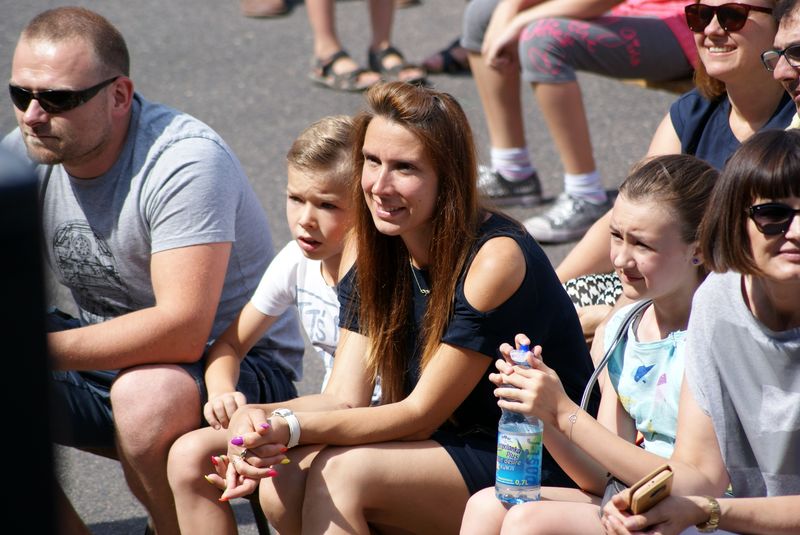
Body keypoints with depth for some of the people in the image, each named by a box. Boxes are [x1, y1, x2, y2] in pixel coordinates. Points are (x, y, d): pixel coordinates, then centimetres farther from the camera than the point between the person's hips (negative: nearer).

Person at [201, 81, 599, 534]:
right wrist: (258, 418, -25)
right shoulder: (369, 250, 1)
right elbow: (345, 398, -4)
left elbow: (421, 413, -19)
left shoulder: (495, 259, -21)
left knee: (343, 471, -27)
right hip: (445, 449, 7)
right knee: (285, 478, -19)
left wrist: (290, 427, -28)